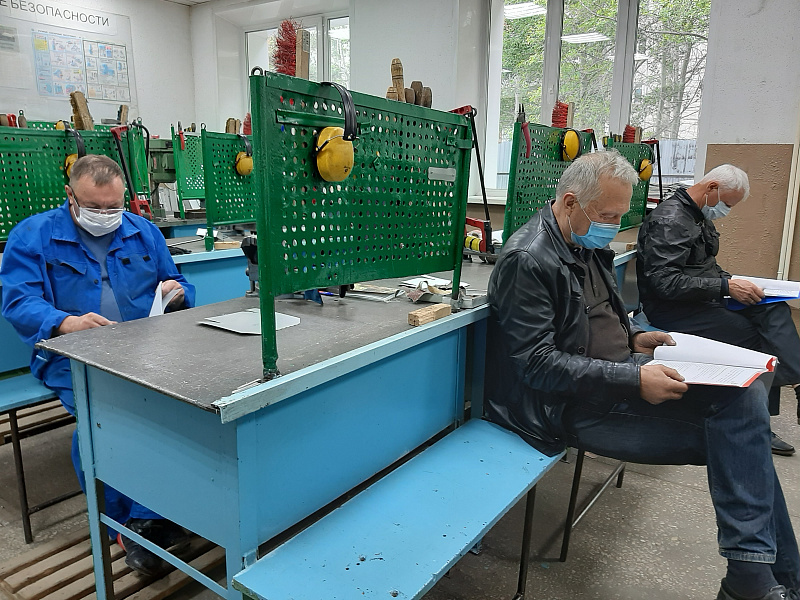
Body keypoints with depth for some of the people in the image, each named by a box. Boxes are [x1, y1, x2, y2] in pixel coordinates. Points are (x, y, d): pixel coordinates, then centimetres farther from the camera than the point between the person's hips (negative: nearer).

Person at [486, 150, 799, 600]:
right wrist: (632, 379, -24)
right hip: (576, 407, -8)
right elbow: (538, 363, -22)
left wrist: (634, 339, 7)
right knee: (735, 436, -13)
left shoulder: (587, 244, 11)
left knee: (745, 395, -10)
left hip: (621, 376, 9)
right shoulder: (527, 260, -18)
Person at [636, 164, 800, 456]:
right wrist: (725, 287, -22)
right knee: (754, 334, -16)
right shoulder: (670, 219, -17)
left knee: (774, 309, -9)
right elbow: (664, 281, -25)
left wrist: (733, 281, 7)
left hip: (702, 300, 9)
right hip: (671, 309, -9)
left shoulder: (700, 217, 16)